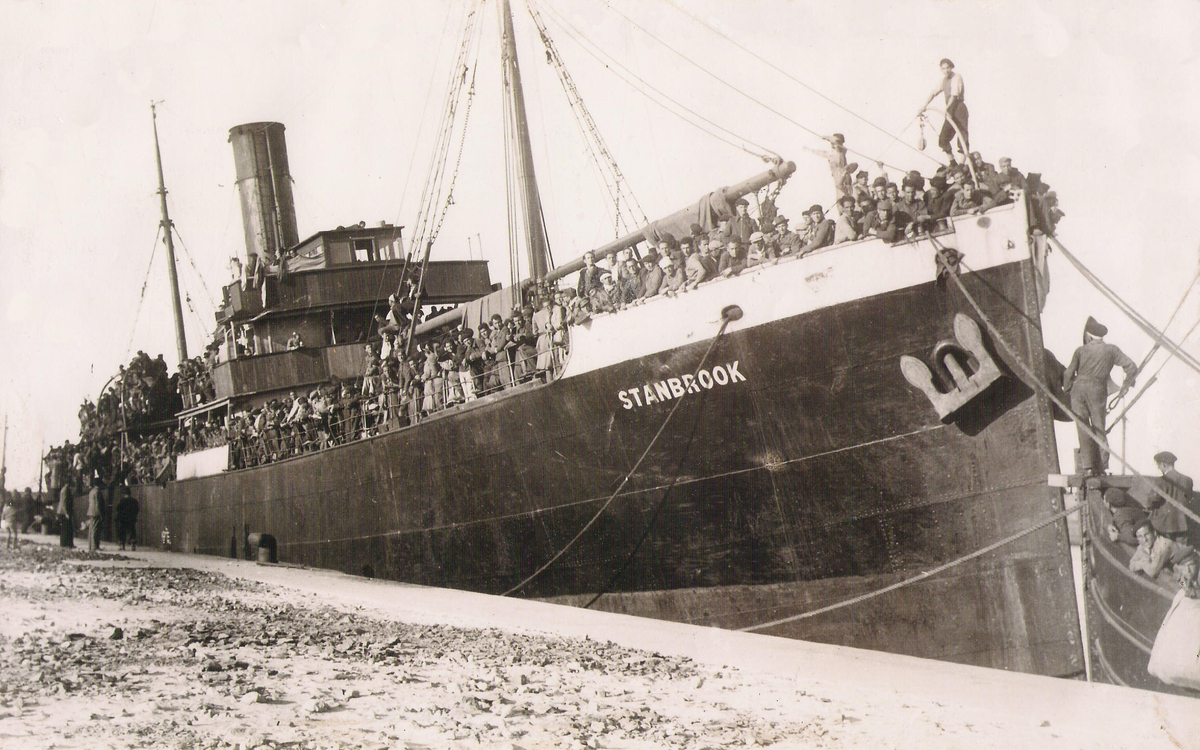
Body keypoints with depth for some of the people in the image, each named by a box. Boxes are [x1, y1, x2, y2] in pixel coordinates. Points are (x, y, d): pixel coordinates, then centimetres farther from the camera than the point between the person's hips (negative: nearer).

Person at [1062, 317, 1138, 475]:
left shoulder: (1081, 350, 8)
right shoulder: (1111, 350, 11)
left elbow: (1068, 373, 3)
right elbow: (1131, 367, 8)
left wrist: (1067, 389, 19)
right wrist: (1125, 386, 19)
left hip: (1079, 388, 0)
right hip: (1098, 390, 0)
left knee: (1083, 428, -2)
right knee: (1099, 429, 6)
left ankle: (1086, 465, -9)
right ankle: (1100, 466, -1)